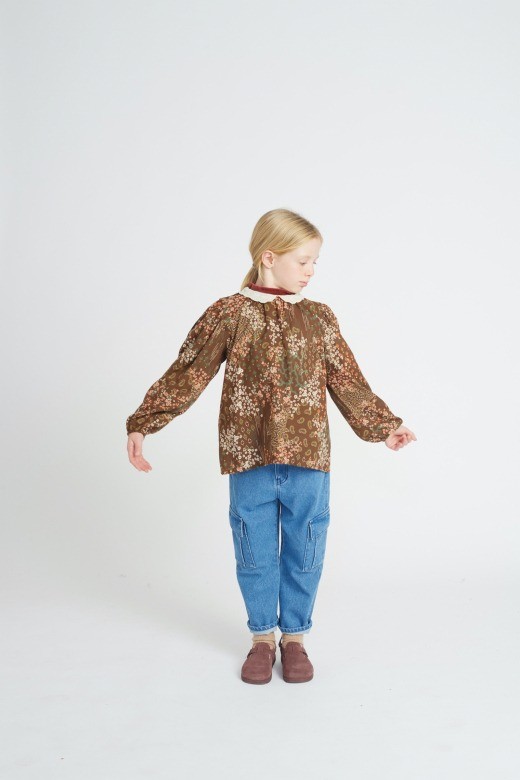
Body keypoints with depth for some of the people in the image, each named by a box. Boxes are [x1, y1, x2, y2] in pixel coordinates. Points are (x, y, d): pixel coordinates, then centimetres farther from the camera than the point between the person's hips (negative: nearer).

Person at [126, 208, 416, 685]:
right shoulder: (229, 315, -3)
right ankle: (262, 637, 31)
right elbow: (186, 376, -3)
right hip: (249, 458, -1)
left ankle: (294, 636, 31)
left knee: (304, 553, 11)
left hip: (308, 456, 2)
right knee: (255, 554, 11)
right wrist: (142, 425, -7)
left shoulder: (319, 318, 5)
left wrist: (384, 427, 14)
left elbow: (348, 382, 12)